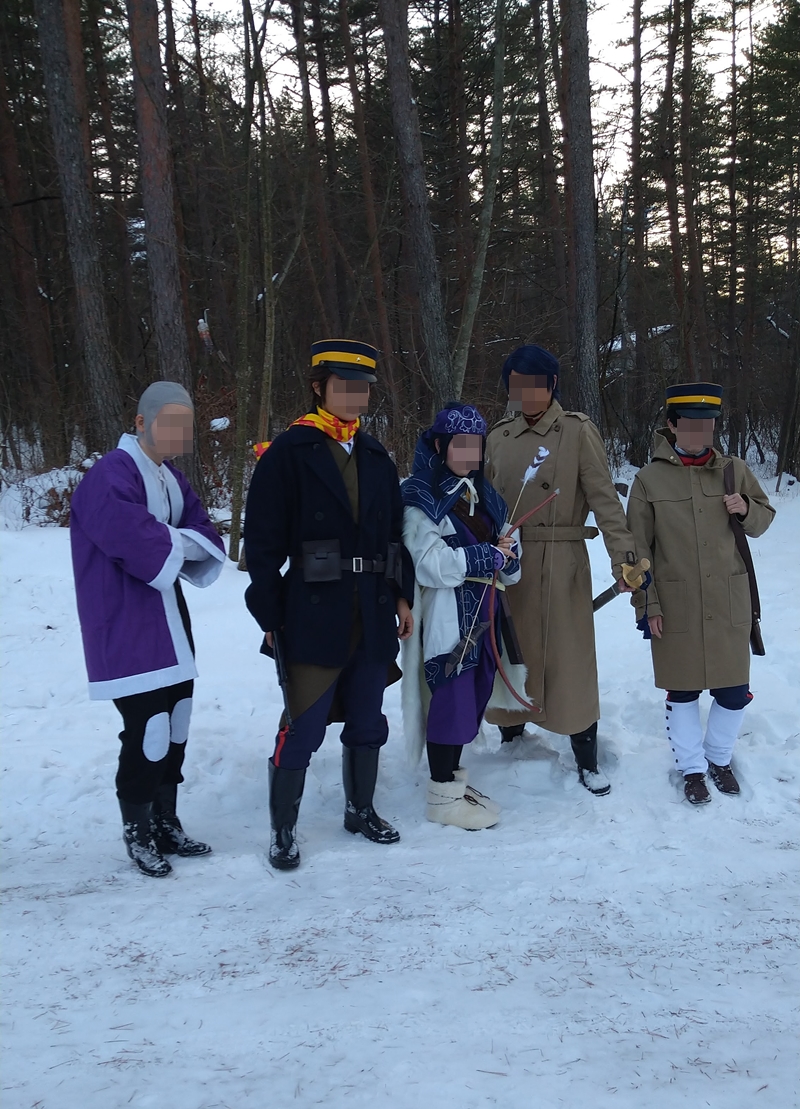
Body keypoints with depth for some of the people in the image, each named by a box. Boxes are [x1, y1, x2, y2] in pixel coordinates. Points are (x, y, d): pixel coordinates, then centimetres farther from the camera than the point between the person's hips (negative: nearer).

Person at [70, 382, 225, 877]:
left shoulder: (172, 479, 13)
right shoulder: (110, 477, -16)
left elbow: (208, 542, 6)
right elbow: (142, 546, -27)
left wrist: (171, 541, -13)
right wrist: (180, 542, -8)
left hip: (170, 624, 9)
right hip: (128, 633, -9)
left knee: (176, 726, 13)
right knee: (148, 732, -7)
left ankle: (167, 824, 27)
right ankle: (138, 833, 11)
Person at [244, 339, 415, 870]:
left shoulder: (376, 457, 11)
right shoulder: (289, 453, -7)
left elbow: (395, 533, 15)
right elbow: (263, 541, -8)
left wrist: (403, 598, 11)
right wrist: (271, 617, -10)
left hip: (373, 616, 6)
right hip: (313, 616, -5)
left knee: (368, 722, 16)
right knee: (302, 728, -1)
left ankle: (361, 809, 35)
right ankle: (284, 831, 15)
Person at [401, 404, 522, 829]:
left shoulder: (483, 496, 15)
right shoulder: (419, 500, -10)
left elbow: (506, 548, 19)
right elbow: (429, 564, -18)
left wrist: (508, 554, -4)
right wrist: (486, 556, -16)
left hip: (480, 615, 8)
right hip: (444, 616, -8)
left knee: (471, 696, 13)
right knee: (447, 698, -4)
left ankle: (454, 778, 27)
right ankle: (443, 795, 8)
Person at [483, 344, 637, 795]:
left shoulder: (577, 431, -5)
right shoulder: (499, 437, 9)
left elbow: (604, 498, -10)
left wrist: (623, 556, -19)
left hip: (561, 562, -4)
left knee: (569, 657, 0)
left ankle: (588, 760, 11)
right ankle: (511, 735, 28)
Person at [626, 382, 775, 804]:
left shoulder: (735, 470, 3)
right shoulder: (650, 479, -4)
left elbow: (763, 519, 15)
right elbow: (637, 548, -2)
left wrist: (747, 510, -9)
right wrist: (647, 605, -6)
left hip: (729, 606, 2)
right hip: (675, 608, -2)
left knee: (734, 690, 8)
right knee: (682, 690, 8)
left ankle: (719, 757, 33)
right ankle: (692, 768, 27)